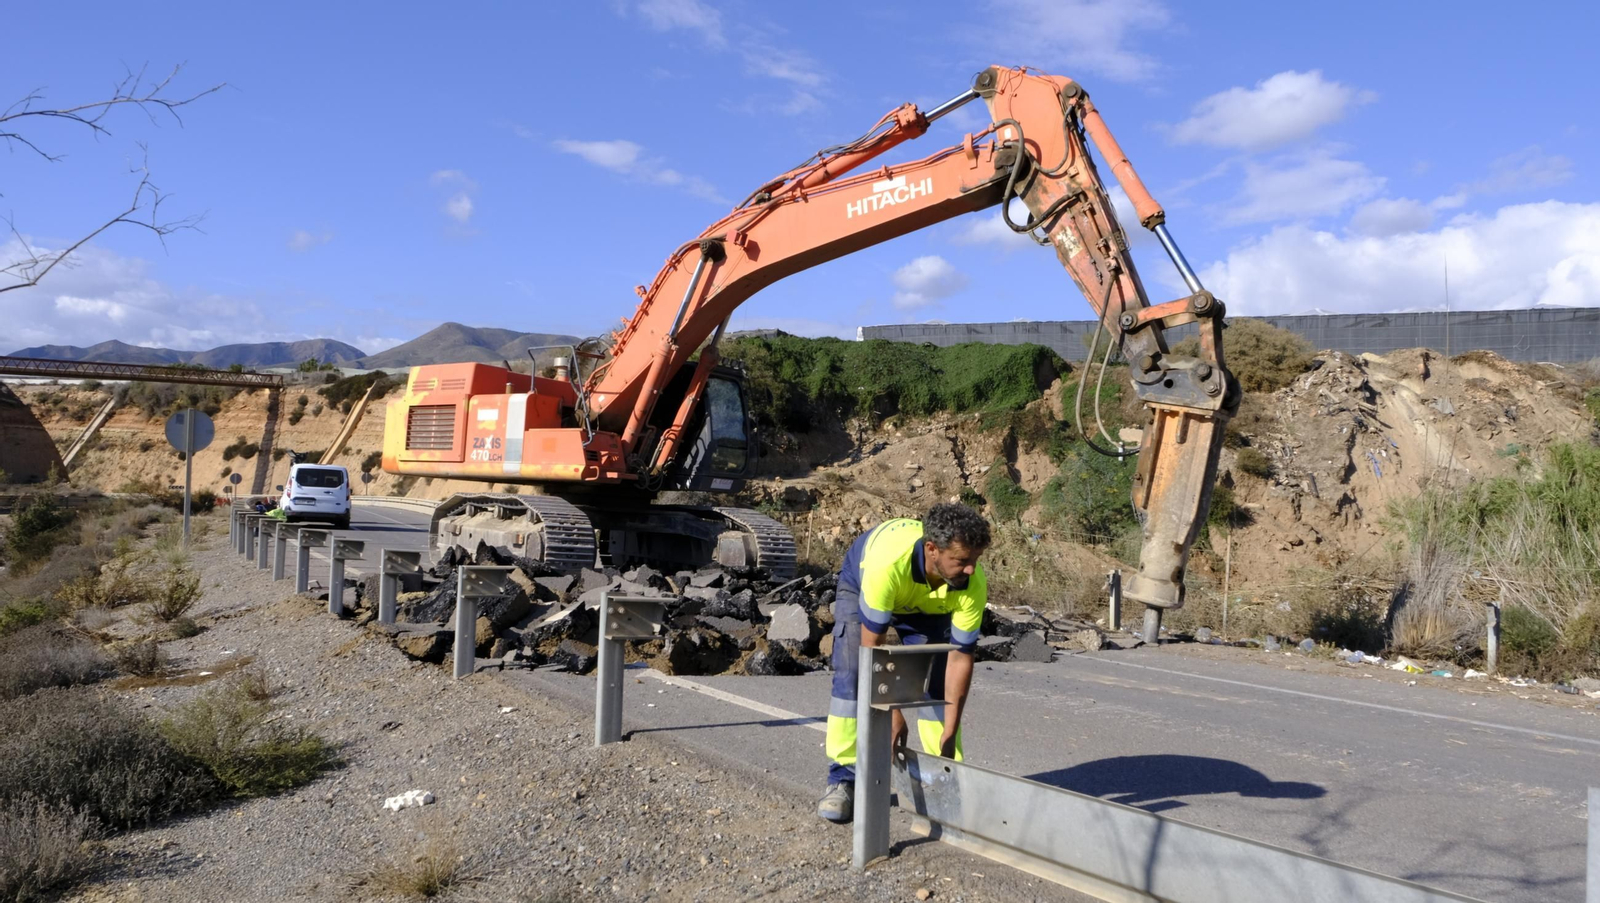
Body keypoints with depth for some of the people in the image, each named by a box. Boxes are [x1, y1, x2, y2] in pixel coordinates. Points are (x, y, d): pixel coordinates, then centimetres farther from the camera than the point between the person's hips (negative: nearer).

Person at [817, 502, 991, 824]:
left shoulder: (973, 585, -35)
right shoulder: (887, 563, -47)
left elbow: (960, 658, -25)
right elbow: (872, 645, -37)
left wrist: (950, 733, -24)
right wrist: (892, 714, -34)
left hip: (929, 606, 3)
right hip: (860, 586, -2)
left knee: (938, 681, -9)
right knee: (851, 677, -15)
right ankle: (843, 780, -5)